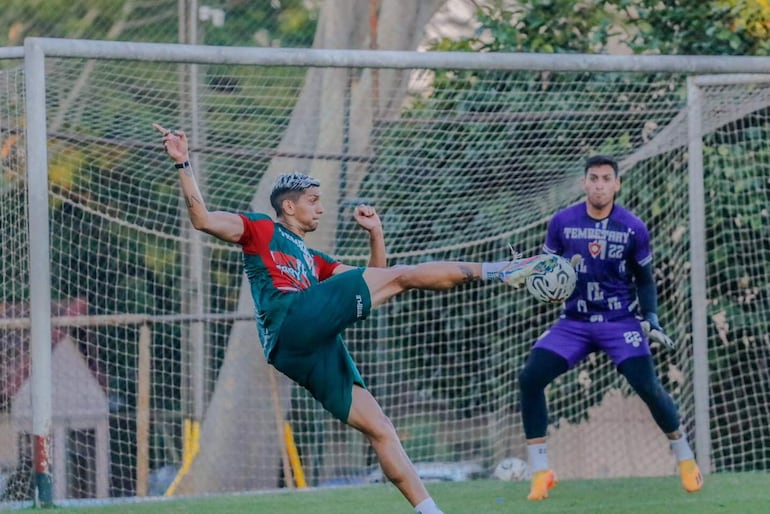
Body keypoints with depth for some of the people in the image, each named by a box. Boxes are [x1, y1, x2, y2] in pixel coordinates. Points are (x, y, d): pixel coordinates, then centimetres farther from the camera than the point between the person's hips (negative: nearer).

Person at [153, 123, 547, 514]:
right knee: (403, 276, -8)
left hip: (315, 352, 8)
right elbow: (203, 219, 2)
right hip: (292, 319, -8)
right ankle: (494, 272, -2)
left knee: (379, 429, 0)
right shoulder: (260, 230, 17)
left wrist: (376, 234, 28)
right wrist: (183, 164, -5)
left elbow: (373, 281, 38)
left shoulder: (314, 261, 37)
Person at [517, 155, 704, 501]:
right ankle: (540, 473, -6)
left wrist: (651, 318, -7)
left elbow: (644, 280, 6)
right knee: (530, 378, -16)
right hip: (574, 322, 2)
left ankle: (685, 459, 9)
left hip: (621, 321, -2)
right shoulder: (562, 222, -4)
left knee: (647, 387, -17)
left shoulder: (633, 228, -5)